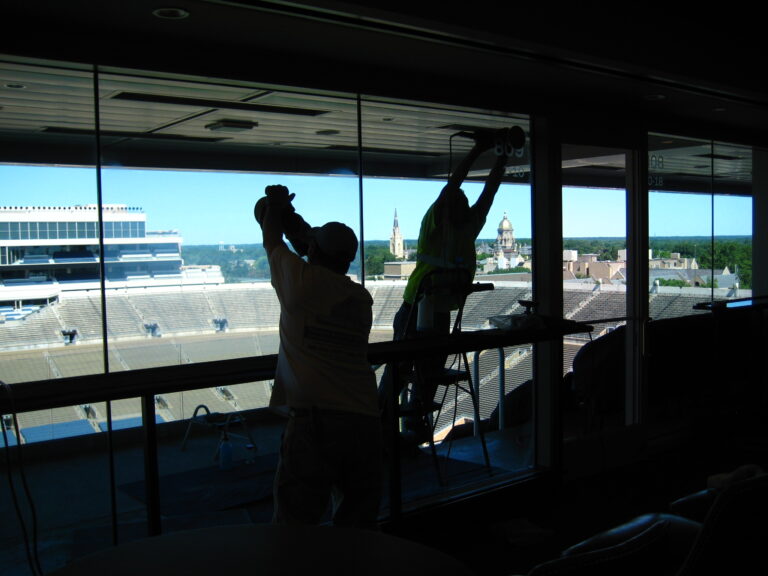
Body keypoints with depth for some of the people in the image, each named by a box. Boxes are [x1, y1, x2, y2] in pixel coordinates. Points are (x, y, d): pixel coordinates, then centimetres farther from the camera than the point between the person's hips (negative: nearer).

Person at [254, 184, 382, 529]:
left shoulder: (303, 279, -2)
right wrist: (292, 218, 41)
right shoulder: (362, 297, 14)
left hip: (314, 420, -6)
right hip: (366, 421, 6)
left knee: (294, 532, 2)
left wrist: (275, 204, 36)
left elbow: (272, 241, 16)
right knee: (359, 527, 15)